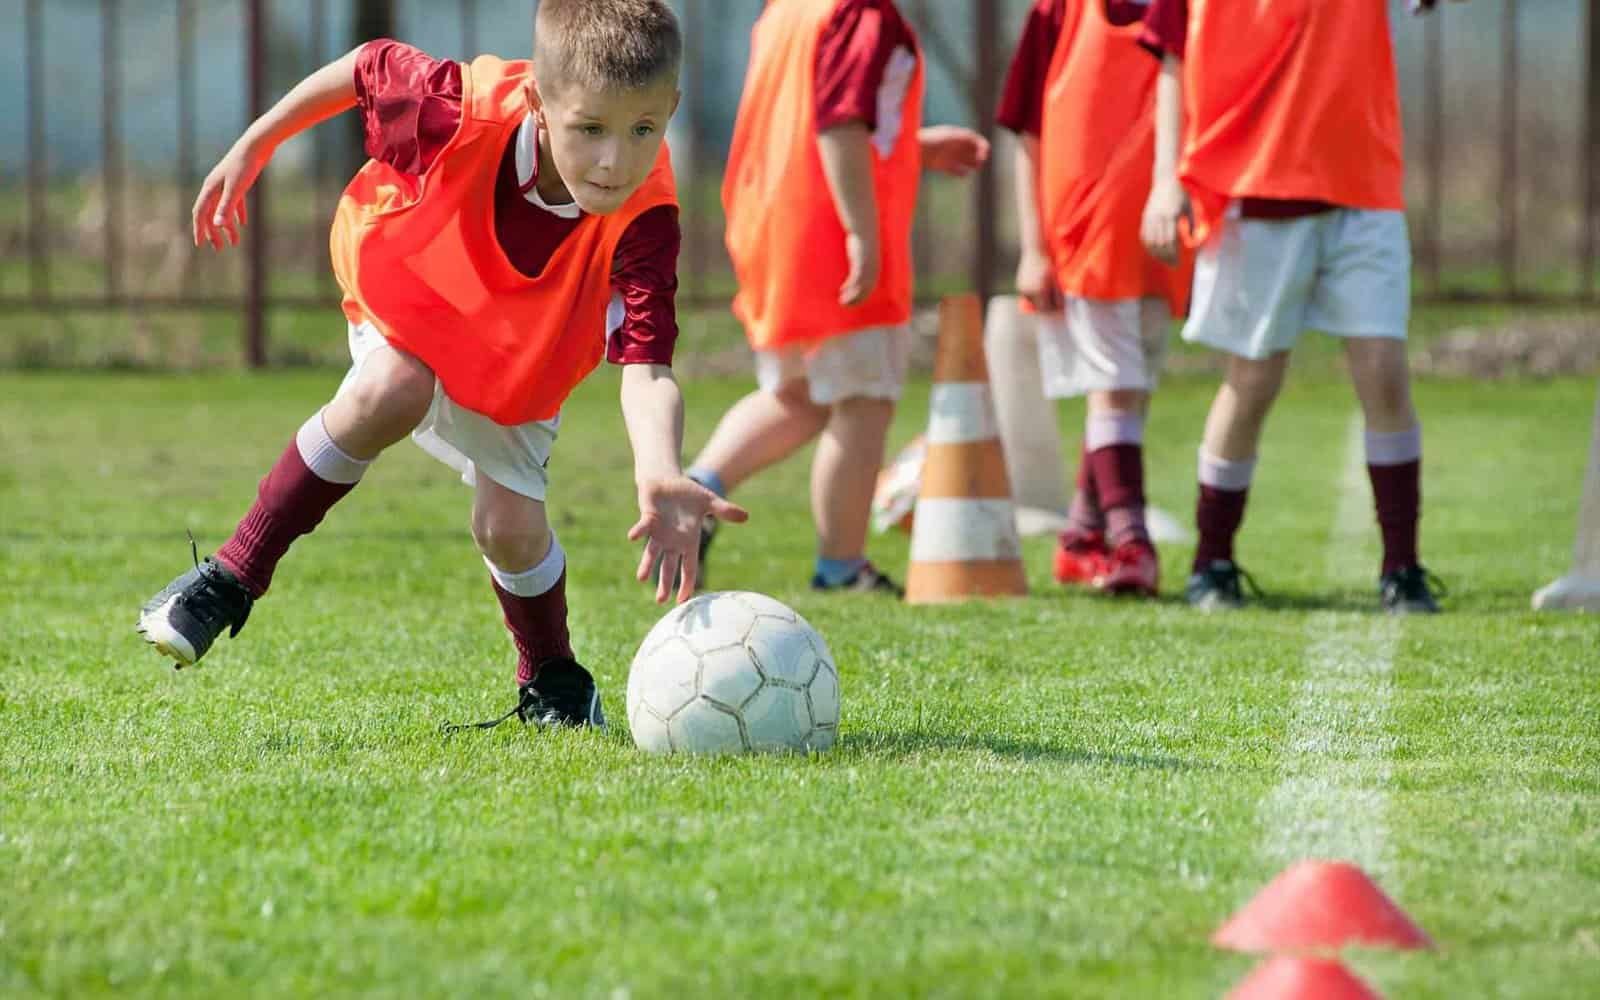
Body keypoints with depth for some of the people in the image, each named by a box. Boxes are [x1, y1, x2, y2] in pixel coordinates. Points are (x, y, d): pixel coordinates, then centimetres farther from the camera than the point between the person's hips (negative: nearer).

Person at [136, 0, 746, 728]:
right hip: (407, 287, -1)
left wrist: (660, 477, -69)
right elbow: (366, 66, -19)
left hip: (521, 356, 1)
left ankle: (553, 686, 25)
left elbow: (646, 367, -48)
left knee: (510, 526, -6)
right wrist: (252, 149, -7)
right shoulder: (466, 113, -39)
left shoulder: (643, 221, -38)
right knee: (392, 390, -32)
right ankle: (231, 579, -21)